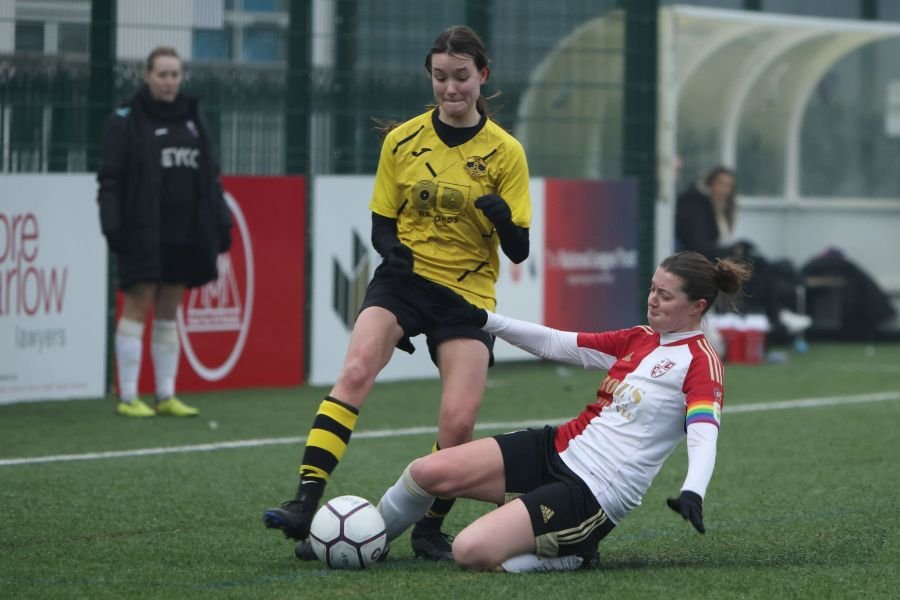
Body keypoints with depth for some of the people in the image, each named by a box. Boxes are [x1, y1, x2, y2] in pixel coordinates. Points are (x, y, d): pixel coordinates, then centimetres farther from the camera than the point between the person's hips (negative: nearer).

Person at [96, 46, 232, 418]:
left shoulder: (192, 119, 14)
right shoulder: (126, 121, -4)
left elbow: (209, 177, 17)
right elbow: (110, 178, -8)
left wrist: (220, 222, 10)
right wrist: (113, 226, -17)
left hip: (185, 235, 6)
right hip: (143, 234, -6)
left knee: (169, 313, 9)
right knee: (138, 308, -4)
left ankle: (166, 397, 13)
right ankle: (128, 398, -1)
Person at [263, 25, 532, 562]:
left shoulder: (505, 152, -2)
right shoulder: (402, 141, 3)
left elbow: (519, 251, -3)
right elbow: (382, 222, 10)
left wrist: (502, 218, -25)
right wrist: (391, 248, -13)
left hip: (468, 292, -1)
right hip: (404, 277, 1)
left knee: (459, 421, -15)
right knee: (356, 370, -26)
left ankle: (430, 528, 9)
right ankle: (306, 503, -33)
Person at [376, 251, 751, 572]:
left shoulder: (700, 361, -10)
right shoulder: (639, 340, 12)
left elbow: (703, 434, -24)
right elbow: (554, 344, 16)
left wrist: (693, 492, -43)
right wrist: (483, 320, 12)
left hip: (593, 494, -7)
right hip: (558, 450, 8)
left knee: (471, 551, -24)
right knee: (427, 472, -6)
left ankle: (572, 555, 1)